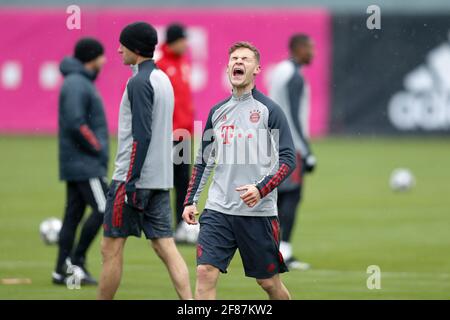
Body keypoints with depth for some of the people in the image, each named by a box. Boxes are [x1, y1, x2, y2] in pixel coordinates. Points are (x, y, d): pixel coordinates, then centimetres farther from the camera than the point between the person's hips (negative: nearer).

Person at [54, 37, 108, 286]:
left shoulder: (82, 81, 16)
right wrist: (96, 147, -15)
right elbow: (75, 123, -24)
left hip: (76, 163, 10)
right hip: (84, 164, -10)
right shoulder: (76, 84, -15)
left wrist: (97, 147, 12)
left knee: (73, 214, 8)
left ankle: (62, 271, 8)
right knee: (102, 209, -9)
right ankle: (76, 260, -5)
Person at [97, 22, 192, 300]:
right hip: (161, 179, 9)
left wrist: (131, 181, -20)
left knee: (112, 248, 0)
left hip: (134, 177, -9)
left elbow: (141, 135, -19)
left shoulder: (139, 83, -13)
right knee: (165, 246, 4)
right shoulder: (163, 79, 15)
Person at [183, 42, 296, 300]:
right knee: (205, 272, -12)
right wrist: (191, 200, 12)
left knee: (268, 281, 6)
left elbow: (288, 159, -6)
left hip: (258, 211, -4)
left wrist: (261, 189, -19)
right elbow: (204, 161, 19)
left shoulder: (269, 110, -2)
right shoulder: (218, 111, 12)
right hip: (218, 210, 4)